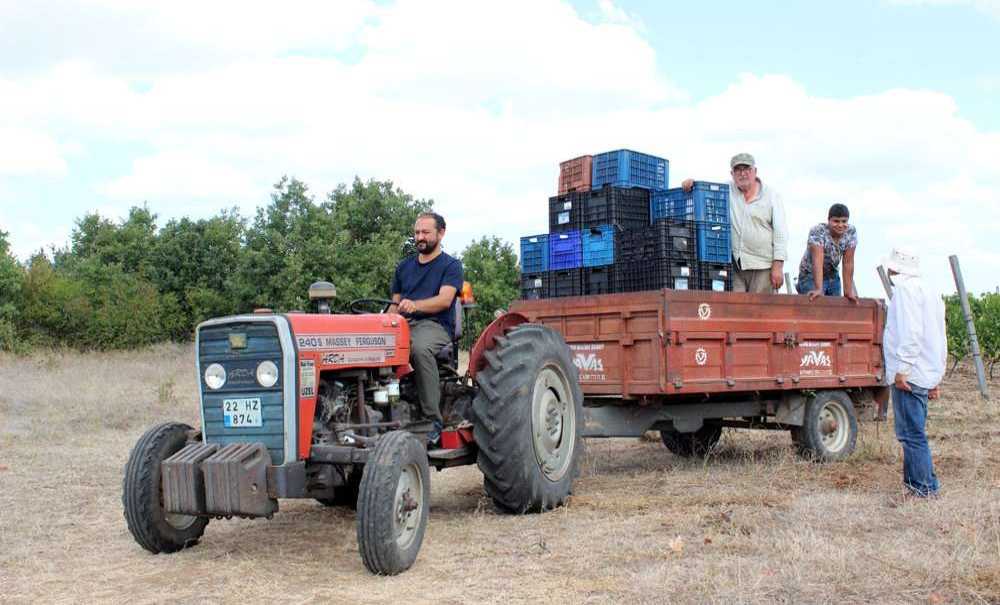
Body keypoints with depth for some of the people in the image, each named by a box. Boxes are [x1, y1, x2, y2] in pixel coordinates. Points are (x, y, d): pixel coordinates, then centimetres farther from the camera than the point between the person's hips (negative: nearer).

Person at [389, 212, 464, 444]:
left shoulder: (451, 265, 7)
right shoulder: (404, 266, 25)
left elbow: (445, 300, -10)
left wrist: (414, 305, -28)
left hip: (435, 325, -5)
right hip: (404, 324, 5)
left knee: (420, 348, -40)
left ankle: (433, 419, -32)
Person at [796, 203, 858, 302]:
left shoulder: (851, 232, -11)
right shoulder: (817, 231, -25)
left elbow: (848, 262, -13)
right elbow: (818, 261, -36)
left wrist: (848, 290, -19)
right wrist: (819, 289, -46)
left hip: (832, 276, 5)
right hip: (811, 276, -5)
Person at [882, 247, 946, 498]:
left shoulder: (905, 289, -8)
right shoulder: (930, 291, 22)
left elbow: (910, 332, -20)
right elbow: (940, 339, 22)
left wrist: (902, 368, -20)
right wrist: (936, 378, 24)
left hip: (909, 375, -10)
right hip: (927, 374, 10)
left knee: (912, 434, -7)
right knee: (914, 432, 14)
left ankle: (925, 488, -5)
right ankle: (915, 480, 18)